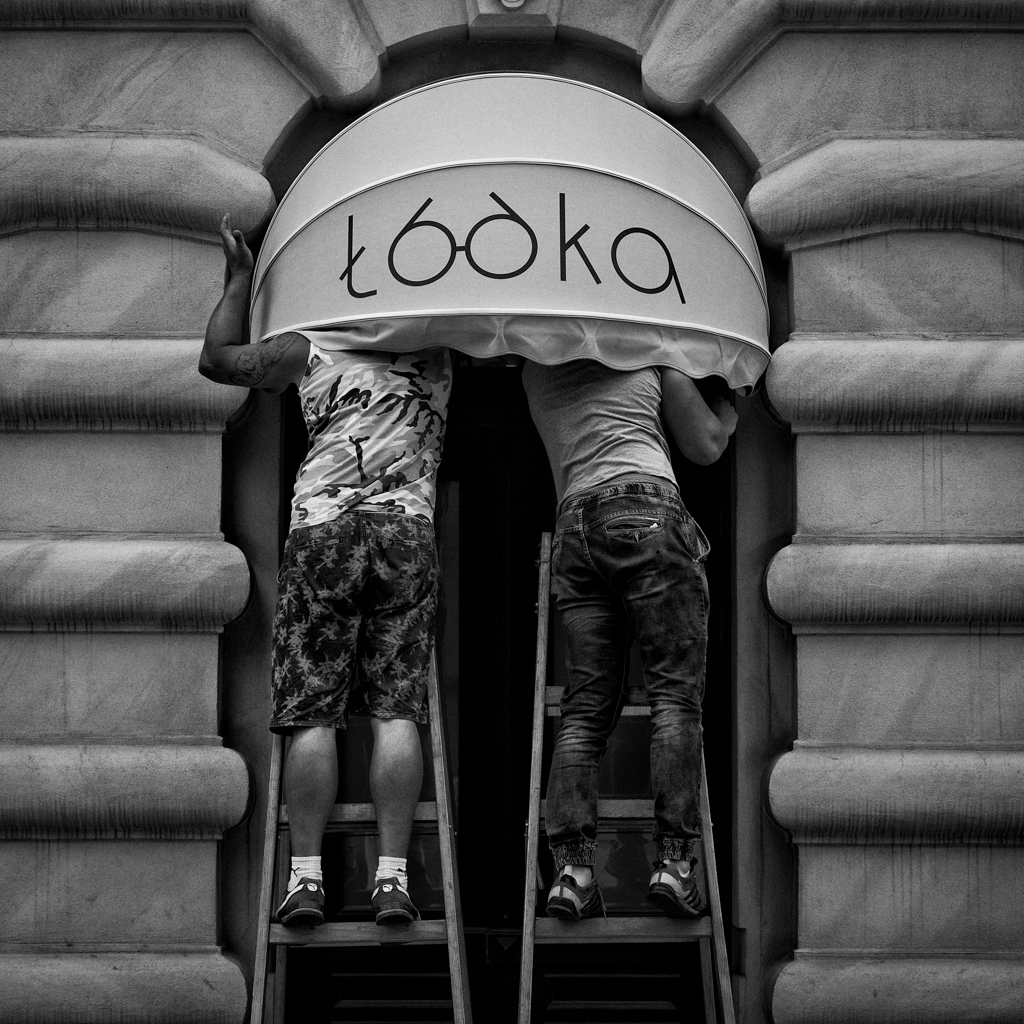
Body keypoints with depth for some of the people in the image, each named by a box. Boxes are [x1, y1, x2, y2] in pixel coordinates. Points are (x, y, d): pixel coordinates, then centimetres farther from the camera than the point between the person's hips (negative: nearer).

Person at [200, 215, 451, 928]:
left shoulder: (315, 347, 10)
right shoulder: (436, 357, 17)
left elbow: (218, 359, 20)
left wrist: (241, 279, 31)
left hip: (322, 528, -1)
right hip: (408, 530, 1)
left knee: (312, 714, -1)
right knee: (397, 710, -2)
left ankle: (306, 876, -6)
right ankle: (393, 877, -7)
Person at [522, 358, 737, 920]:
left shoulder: (536, 372, 24)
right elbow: (706, 446, 22)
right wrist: (729, 398, 42)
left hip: (572, 526, 4)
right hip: (646, 509, -4)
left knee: (584, 710, 2)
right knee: (675, 695, -5)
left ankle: (572, 867, -11)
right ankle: (674, 861, -15)